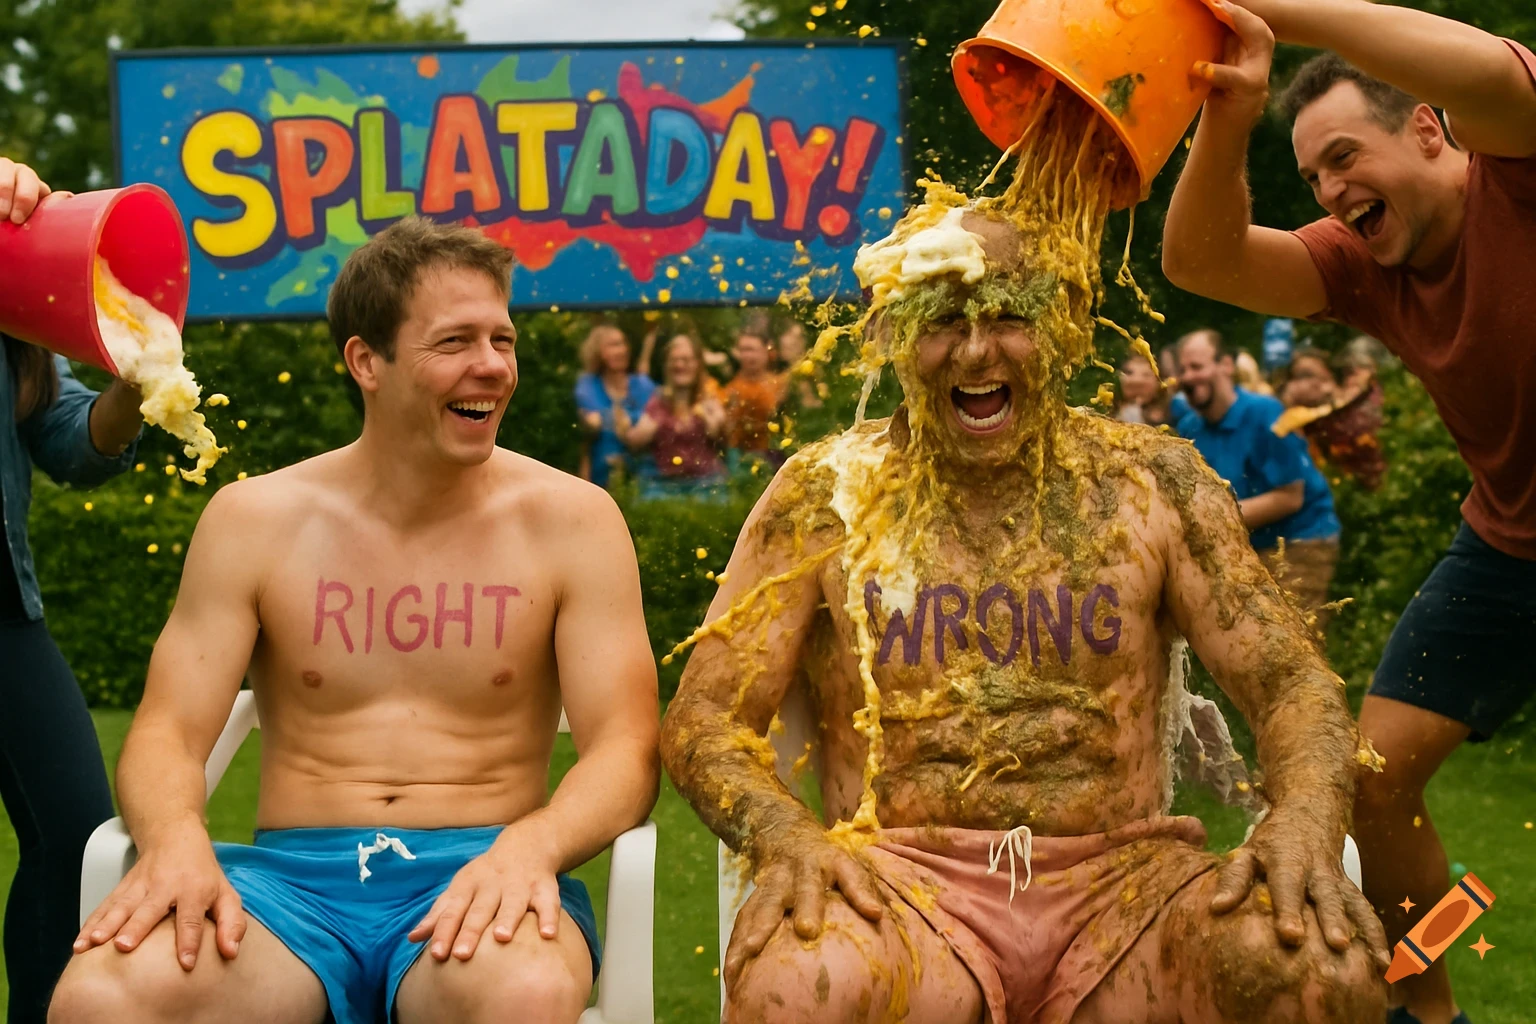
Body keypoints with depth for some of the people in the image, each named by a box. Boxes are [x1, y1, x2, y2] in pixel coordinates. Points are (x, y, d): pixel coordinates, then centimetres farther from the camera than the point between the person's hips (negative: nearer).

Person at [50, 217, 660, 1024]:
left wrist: (530, 846, -24)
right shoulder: (252, 521, 9)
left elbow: (625, 749, -1)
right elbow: (168, 730, 4)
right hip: (292, 875, 1)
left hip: (471, 875, -1)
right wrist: (175, 838, -21)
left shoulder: (572, 520, 5)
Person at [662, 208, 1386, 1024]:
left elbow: (1291, 683, 7)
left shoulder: (1151, 483, 10)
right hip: (905, 881, -2)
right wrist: (788, 837, -18)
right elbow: (703, 717, 4)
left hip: (1123, 874, 2)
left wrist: (1304, 822, -16)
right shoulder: (827, 492, 6)